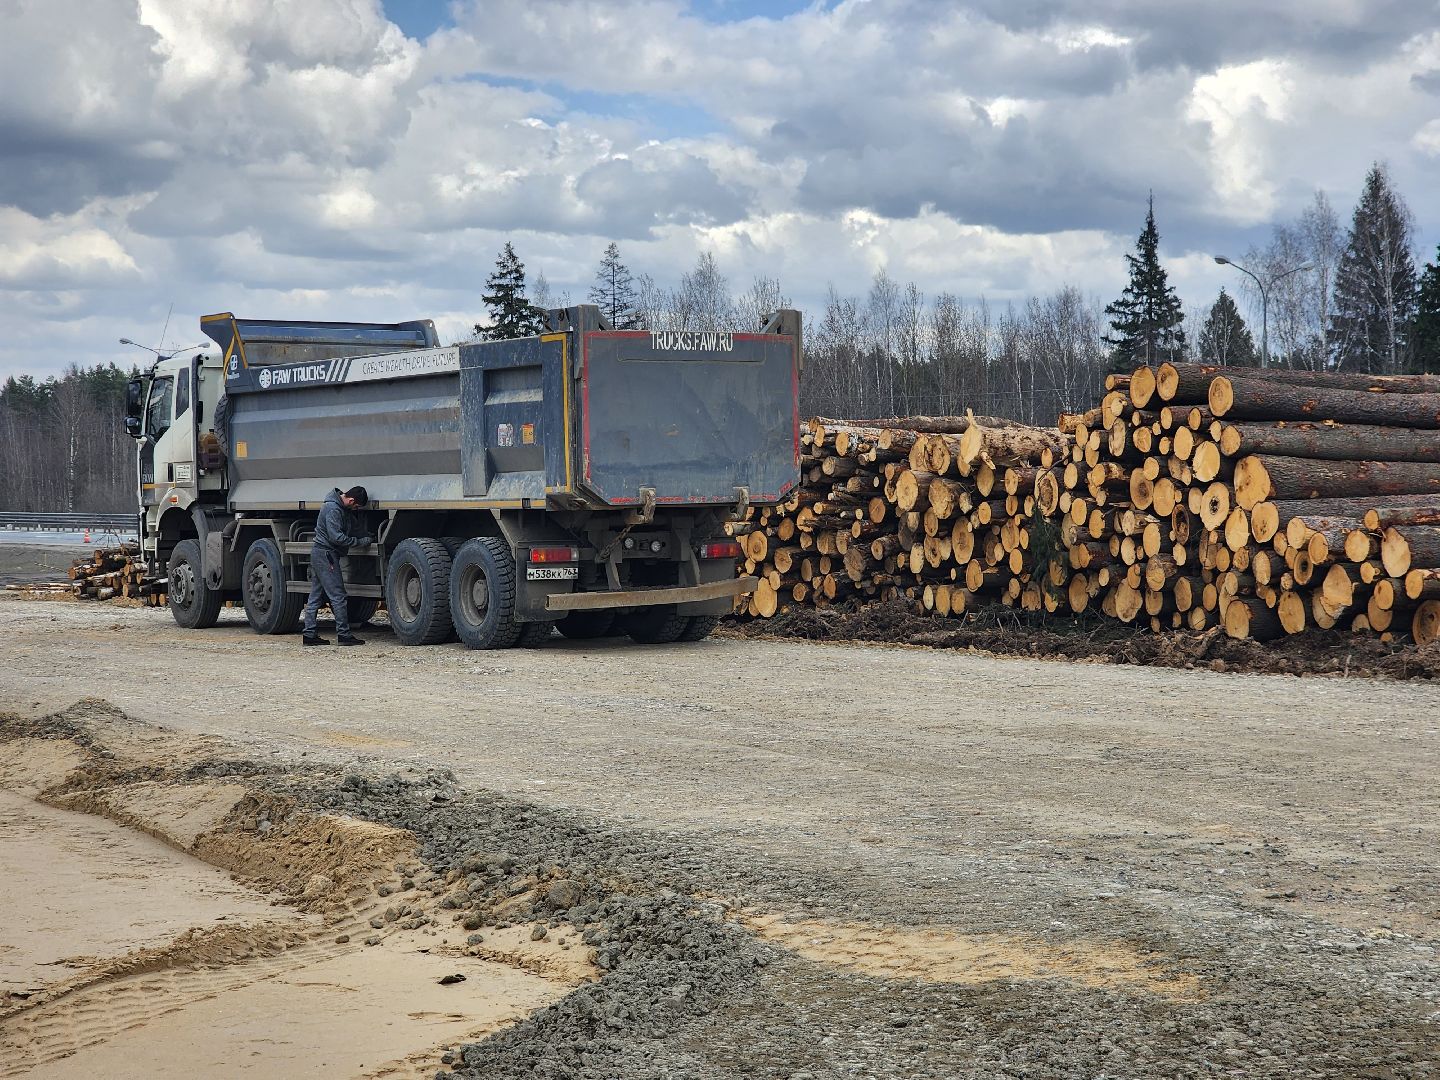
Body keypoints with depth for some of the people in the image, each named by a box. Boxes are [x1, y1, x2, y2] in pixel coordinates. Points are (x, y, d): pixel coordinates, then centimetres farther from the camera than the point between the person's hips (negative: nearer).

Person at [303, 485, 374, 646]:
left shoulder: (344, 509, 12)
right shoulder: (333, 509, -19)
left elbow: (353, 529, 18)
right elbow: (336, 537, -23)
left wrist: (368, 536, 4)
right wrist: (361, 542, -19)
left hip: (318, 554, 10)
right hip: (326, 554, -10)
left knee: (316, 597, 10)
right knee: (338, 596, -7)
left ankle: (309, 634, 12)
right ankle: (344, 634, -5)